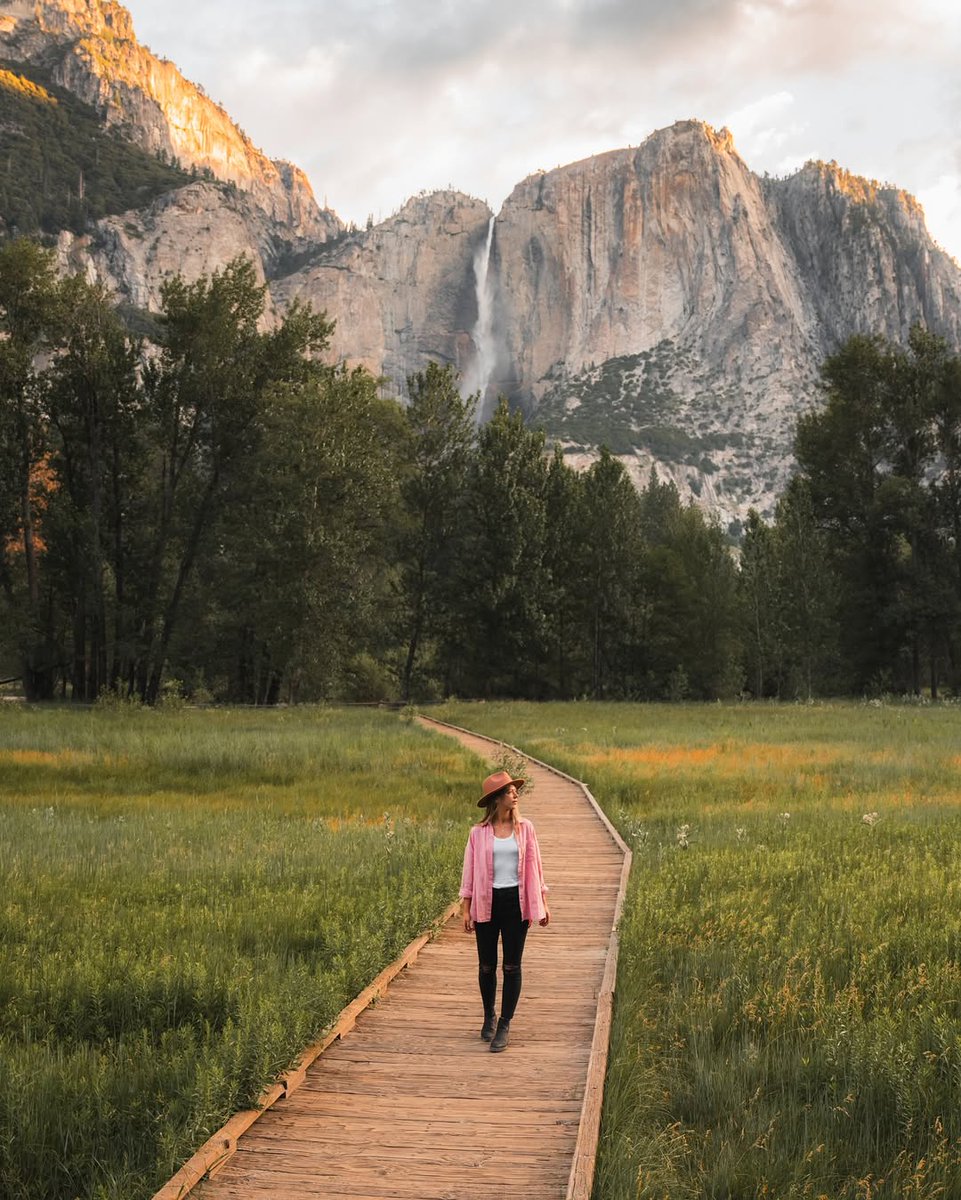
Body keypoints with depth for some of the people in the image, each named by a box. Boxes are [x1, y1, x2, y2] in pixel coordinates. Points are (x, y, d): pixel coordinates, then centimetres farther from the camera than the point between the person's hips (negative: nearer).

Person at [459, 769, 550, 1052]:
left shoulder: (525, 828, 2)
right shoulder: (479, 832, -1)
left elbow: (534, 866, 8)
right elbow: (469, 871, 3)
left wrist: (543, 903, 6)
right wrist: (465, 909, 0)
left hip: (516, 902, 0)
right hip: (487, 903, 0)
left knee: (512, 966, 2)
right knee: (487, 965, 9)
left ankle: (505, 1025, 11)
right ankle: (489, 1017, 31)